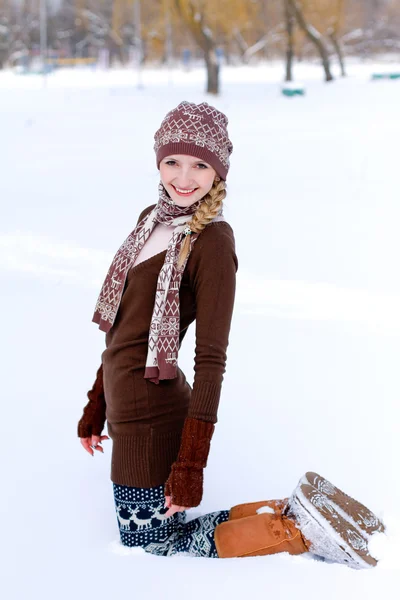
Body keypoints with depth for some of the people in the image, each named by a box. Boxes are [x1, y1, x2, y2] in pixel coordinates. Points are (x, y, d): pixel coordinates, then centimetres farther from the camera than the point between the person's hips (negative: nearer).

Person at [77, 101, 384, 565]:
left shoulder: (211, 243, -17)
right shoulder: (152, 219, 7)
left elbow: (211, 360, -19)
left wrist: (190, 463, -20)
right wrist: (97, 405, 20)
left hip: (150, 422, -8)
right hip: (126, 406, 8)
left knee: (149, 552, 4)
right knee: (163, 534, 18)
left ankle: (297, 529, 6)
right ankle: (295, 509, 20)